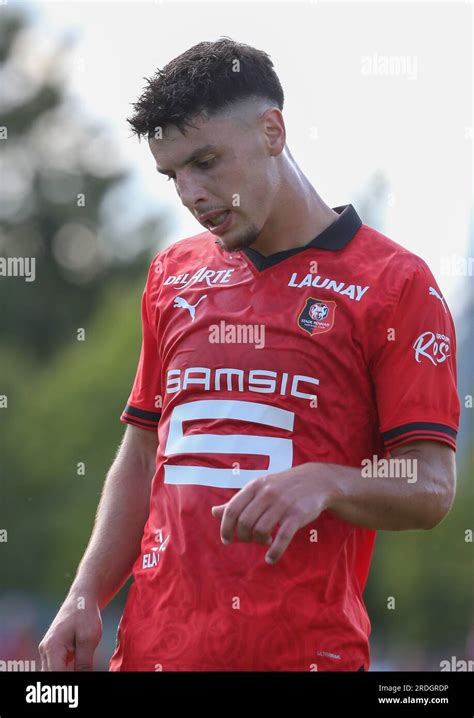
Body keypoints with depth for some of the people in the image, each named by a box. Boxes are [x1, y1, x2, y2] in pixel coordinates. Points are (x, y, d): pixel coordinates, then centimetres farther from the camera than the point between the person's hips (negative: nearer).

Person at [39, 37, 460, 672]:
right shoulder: (173, 275, 14)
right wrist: (86, 595, 5)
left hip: (308, 647, -4)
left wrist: (324, 484, -25)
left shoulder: (394, 282, -2)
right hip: (154, 643, 4)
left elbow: (431, 489, -6)